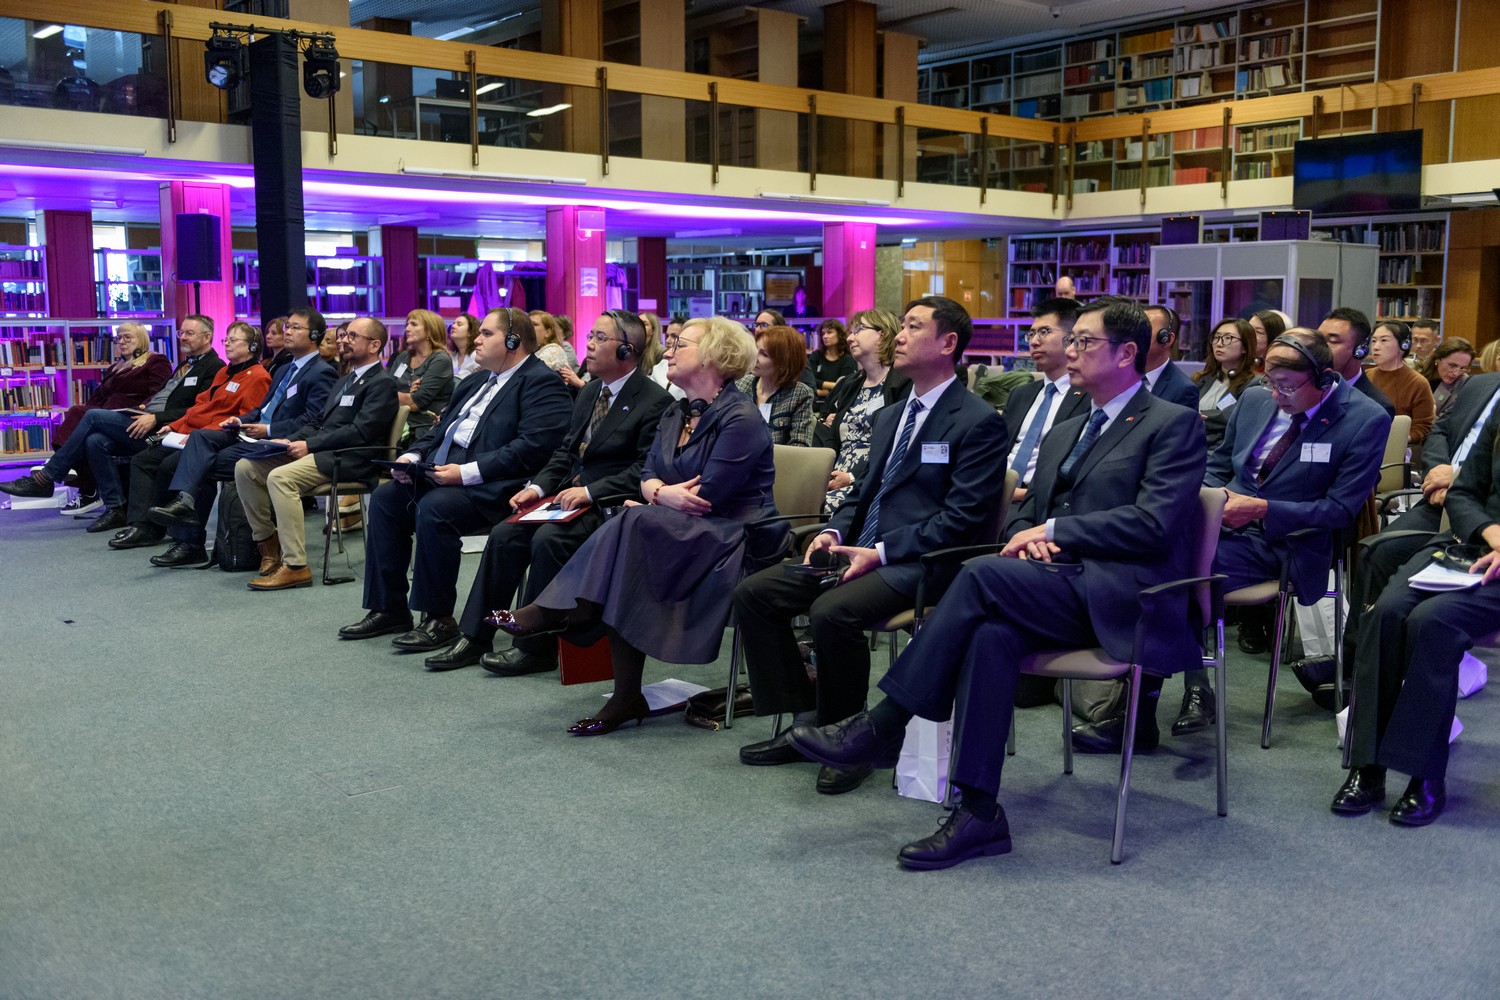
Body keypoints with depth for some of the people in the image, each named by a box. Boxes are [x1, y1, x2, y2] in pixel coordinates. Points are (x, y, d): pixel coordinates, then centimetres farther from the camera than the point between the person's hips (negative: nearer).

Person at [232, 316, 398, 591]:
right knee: (245, 467, -4)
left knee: (280, 477, -31)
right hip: (318, 451, 9)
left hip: (348, 459, -9)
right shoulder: (343, 382, 26)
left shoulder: (383, 383, -5)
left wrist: (309, 444, -16)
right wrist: (291, 441, 5)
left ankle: (295, 566, -28)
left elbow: (361, 432, -16)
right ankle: (267, 540, 7)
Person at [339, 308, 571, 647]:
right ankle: (388, 608, 5)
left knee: (434, 507, -31)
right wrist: (412, 456, 5)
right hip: (442, 474, 10)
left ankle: (439, 619, -18)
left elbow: (532, 448, -21)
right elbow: (440, 429, 27)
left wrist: (467, 472, -24)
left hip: (489, 487, -10)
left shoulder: (542, 383, -9)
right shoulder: (477, 382, 22)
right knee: (385, 497, 0)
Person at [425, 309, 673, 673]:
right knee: (504, 535, -10)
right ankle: (474, 638, -4)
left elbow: (646, 470, -17)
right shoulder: (589, 393, 18)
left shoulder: (655, 402, -10)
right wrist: (538, 487, 1)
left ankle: (536, 646, -17)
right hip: (571, 497, 8)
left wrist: (590, 491, -23)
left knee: (548, 540, -29)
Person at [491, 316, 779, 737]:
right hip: (685, 529, 7)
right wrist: (662, 492, -13)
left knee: (633, 522, -30)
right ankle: (626, 697, -23)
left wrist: (660, 495, -6)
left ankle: (559, 611, -19)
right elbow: (647, 475, 10)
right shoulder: (675, 414, 16)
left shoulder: (740, 418, -12)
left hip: (735, 534, -7)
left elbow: (709, 496, -19)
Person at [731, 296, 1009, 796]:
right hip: (862, 551, 9)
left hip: (916, 563, -9)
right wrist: (834, 532, 3)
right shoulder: (889, 416, 21)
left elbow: (962, 517, -14)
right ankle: (807, 720, 2)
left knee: (832, 612, -33)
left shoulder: (979, 422, -7)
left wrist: (881, 552, -19)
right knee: (752, 593, -5)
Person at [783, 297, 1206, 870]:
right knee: (992, 634, -29)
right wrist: (1027, 536, 0)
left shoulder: (1174, 425, 2)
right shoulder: (1062, 434, 26)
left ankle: (883, 726, -23)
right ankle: (978, 813, -28)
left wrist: (1052, 532, -10)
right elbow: (1025, 515, 26)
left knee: (983, 574, -29)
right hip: (1058, 586, 6)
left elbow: (1154, 523, -11)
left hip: (1119, 595, -6)